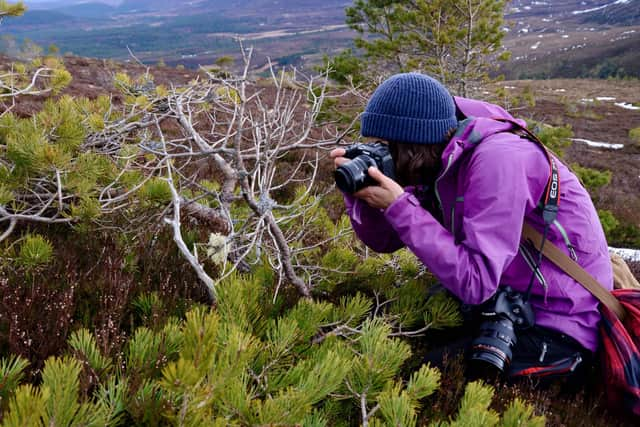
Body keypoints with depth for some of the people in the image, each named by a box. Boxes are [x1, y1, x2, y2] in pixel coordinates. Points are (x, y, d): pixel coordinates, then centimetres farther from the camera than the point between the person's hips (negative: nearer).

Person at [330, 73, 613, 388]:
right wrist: (358, 190, -13)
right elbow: (385, 241, 5)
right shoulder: (438, 163, -1)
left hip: (559, 323, -8)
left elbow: (475, 282, -31)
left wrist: (398, 206, -30)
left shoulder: (496, 159, -27)